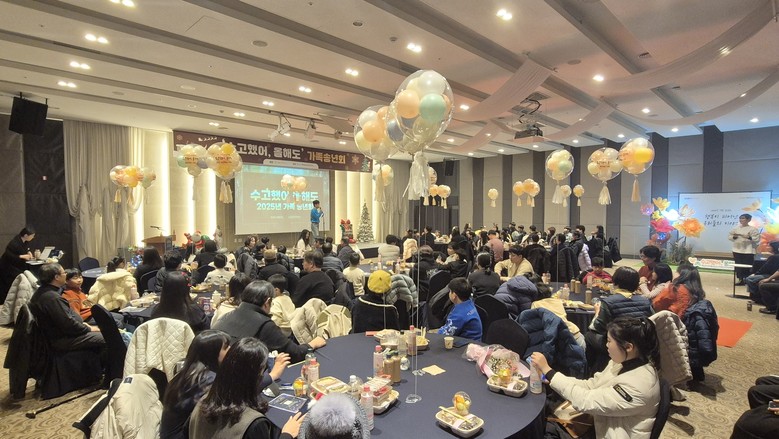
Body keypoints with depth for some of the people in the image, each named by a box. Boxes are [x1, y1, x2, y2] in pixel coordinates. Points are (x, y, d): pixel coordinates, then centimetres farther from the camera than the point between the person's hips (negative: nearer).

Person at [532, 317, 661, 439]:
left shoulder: (638, 384, -30)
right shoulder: (622, 362, -3)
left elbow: (586, 401, -30)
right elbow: (590, 385, 3)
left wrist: (547, 370, -26)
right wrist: (550, 379, -8)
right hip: (599, 426, 7)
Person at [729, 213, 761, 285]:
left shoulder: (753, 229, -4)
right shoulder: (736, 228, 9)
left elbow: (757, 239, -10)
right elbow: (729, 236, 11)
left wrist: (749, 237, -24)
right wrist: (734, 237, -9)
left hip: (748, 251, -4)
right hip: (737, 250, 5)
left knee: (747, 266, -3)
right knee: (738, 265, 6)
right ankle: (740, 280, 14)